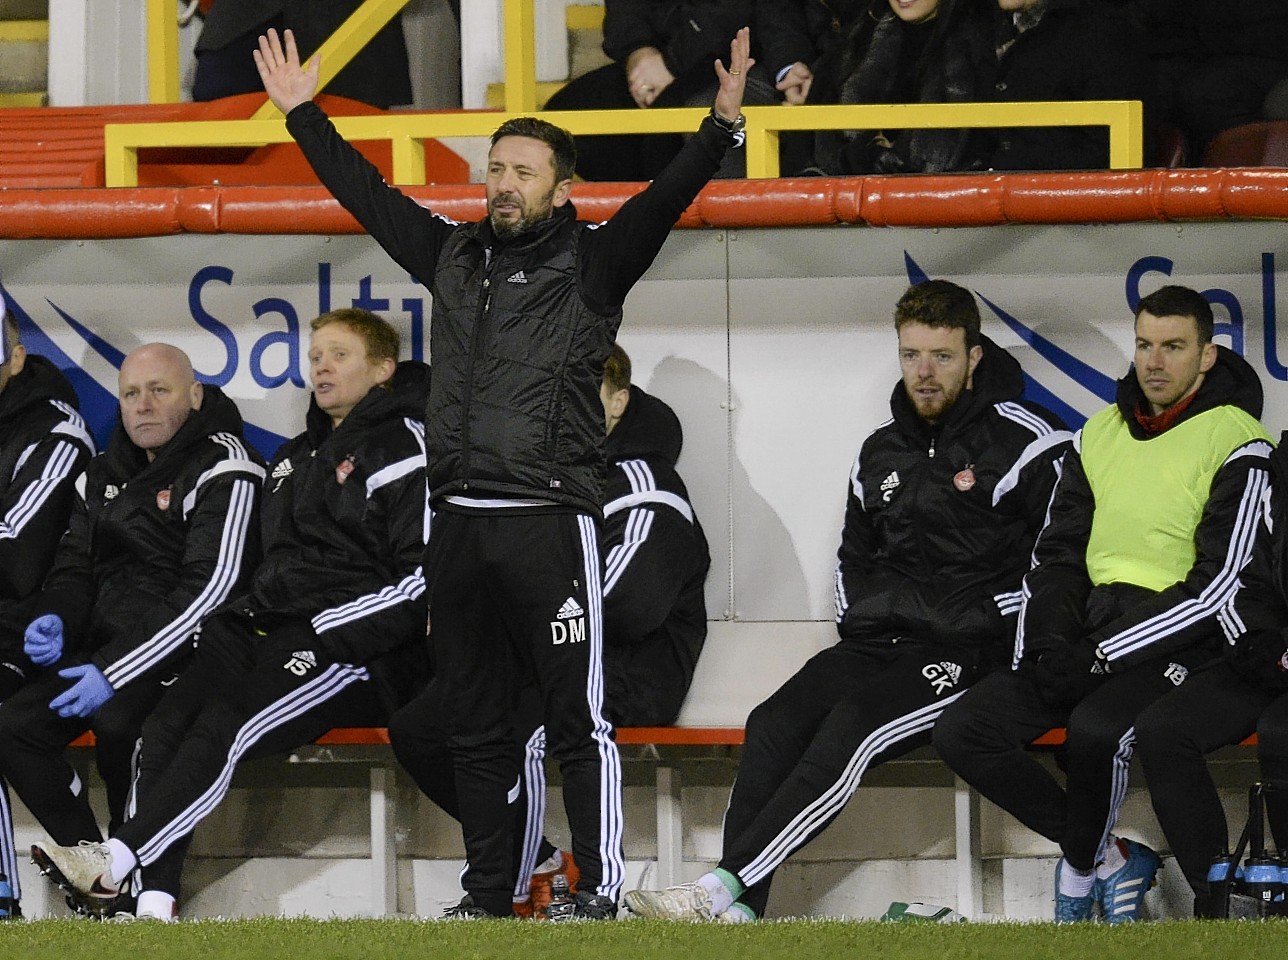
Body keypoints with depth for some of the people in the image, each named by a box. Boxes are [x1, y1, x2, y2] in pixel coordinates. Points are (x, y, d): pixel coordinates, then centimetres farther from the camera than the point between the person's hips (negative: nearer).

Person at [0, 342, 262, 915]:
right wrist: (52, 619, -5)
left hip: (180, 653, -8)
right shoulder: (106, 475, 17)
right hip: (104, 646, 8)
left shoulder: (221, 469, -9)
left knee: (118, 719, -35)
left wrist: (116, 672, -22)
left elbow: (211, 590, -18)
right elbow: (75, 567, 22)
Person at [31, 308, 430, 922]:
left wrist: (320, 635, -17)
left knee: (224, 729, -29)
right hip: (268, 634, 7)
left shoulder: (406, 450, -1)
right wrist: (239, 619, 8)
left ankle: (113, 866, -32)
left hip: (359, 649, -7)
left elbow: (421, 582, -11)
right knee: (162, 727, -20)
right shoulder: (295, 458, 27)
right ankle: (154, 904, -32)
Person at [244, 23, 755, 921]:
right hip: (460, 525, 6)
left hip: (551, 521, -6)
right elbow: (367, 193, 25)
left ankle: (603, 888, -5)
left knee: (577, 717, -7)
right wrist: (303, 115, 30)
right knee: (474, 722, 9)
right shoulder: (453, 254, 16)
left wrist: (720, 128, -27)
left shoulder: (590, 263, 0)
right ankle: (488, 892, 15)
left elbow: (664, 201, -13)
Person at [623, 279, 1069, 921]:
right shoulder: (880, 453, 18)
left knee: (852, 726, -29)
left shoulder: (1023, 441, -5)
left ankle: (723, 885, -34)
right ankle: (736, 912, -28)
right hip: (876, 646, 7)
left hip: (967, 652, -7)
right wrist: (857, 627, 14)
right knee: (775, 723, -18)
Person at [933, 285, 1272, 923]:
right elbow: (1057, 553, 16)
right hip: (1084, 630, 7)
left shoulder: (1237, 445, -7)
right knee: (962, 733, -11)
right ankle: (1110, 860, -3)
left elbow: (1219, 584, -14)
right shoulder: (1100, 435, 13)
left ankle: (1081, 864, -7)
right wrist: (1045, 644, -6)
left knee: (1094, 730, -36)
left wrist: (1099, 657, -18)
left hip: (1177, 639, -7)